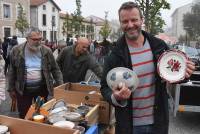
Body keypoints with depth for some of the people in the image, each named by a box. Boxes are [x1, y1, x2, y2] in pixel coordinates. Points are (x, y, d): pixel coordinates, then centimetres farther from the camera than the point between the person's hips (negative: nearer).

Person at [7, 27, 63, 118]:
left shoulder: (46, 51, -3)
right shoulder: (16, 51, -4)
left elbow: (55, 69, 2)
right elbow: (12, 71, 4)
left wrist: (60, 86, -5)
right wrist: (11, 89, 5)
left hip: (42, 88, 1)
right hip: (23, 89, 0)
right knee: (24, 116, 11)